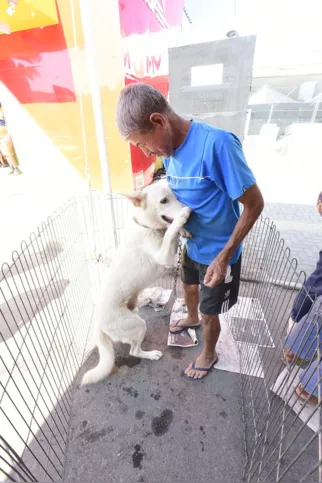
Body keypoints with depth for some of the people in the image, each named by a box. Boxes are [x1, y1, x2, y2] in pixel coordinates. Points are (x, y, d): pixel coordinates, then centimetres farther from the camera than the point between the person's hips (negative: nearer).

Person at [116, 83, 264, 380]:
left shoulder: (217, 144, -31)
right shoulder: (170, 150, -5)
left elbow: (254, 204, -24)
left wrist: (224, 255, -23)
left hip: (217, 252, -7)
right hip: (192, 245, 7)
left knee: (210, 312, 15)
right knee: (189, 286, 30)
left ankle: (209, 354, 46)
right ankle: (192, 319, 63)